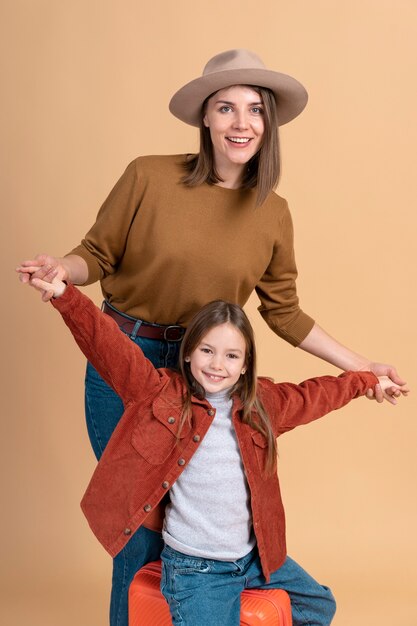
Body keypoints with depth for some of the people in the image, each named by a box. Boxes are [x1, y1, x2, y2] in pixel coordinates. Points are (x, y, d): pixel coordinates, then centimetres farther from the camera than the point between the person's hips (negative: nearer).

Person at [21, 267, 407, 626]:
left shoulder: (263, 403, 2)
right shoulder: (161, 394, -12)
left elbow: (315, 395, 18)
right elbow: (110, 346, -22)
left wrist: (368, 381, 28)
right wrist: (64, 295, -34)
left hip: (255, 555, 6)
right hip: (195, 566, -5)